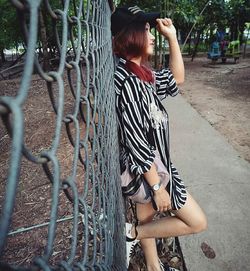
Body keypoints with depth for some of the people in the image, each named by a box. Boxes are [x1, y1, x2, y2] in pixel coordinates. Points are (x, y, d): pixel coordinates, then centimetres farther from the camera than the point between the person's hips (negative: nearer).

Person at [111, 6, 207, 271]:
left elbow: (176, 80, 14)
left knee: (147, 215, 26)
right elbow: (136, 142, -26)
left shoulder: (140, 73, 3)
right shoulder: (127, 82, -27)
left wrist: (172, 37, 7)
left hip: (149, 164, 9)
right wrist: (158, 187, -18)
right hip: (147, 168, -9)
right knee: (197, 222, 8)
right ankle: (132, 233, 15)